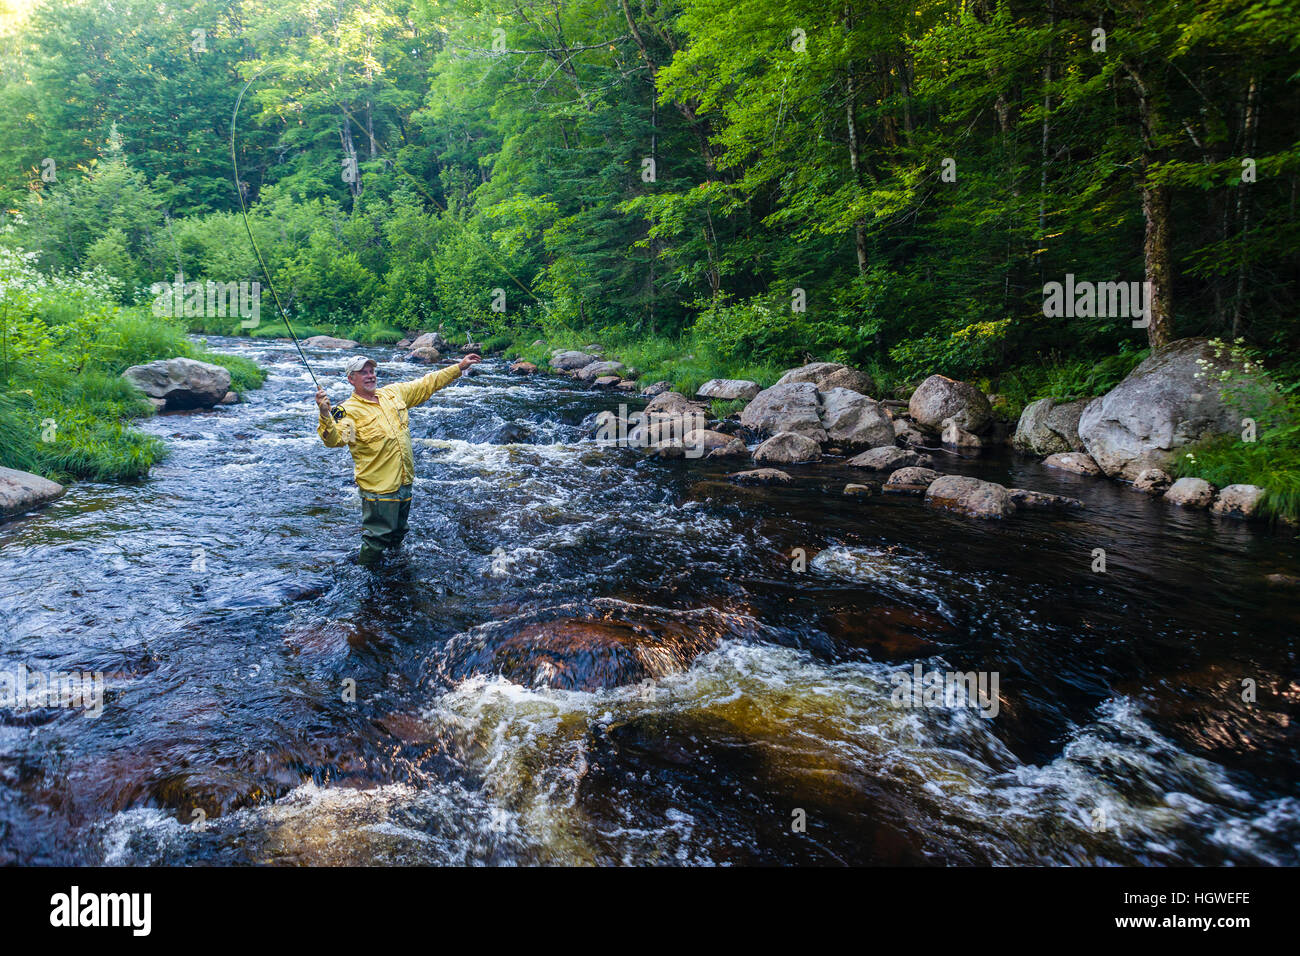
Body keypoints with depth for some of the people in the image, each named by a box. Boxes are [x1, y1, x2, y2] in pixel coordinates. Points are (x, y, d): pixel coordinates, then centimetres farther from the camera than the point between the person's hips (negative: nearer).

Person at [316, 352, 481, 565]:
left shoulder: (392, 393, 7)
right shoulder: (349, 410, -13)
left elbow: (427, 384, 15)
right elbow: (334, 438, -30)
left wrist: (460, 367, 14)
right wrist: (325, 415, -50)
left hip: (405, 482, 7)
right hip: (378, 489, -7)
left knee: (398, 534, 24)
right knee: (376, 539, 1)